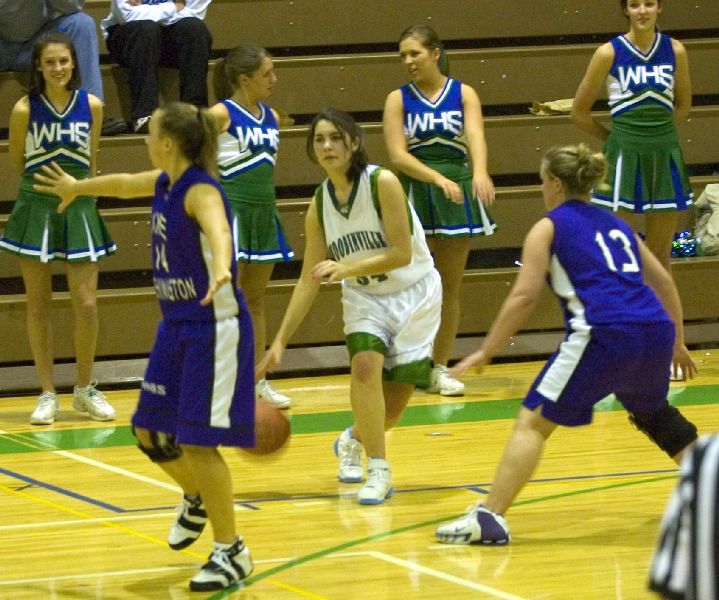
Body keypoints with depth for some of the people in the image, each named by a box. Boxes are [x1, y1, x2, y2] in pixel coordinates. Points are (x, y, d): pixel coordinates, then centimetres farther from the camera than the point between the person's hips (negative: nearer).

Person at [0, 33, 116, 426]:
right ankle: (47, 394, 12)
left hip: (79, 209, 2)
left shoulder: (91, 106, -4)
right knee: (38, 305, 4)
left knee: (86, 305, 0)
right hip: (35, 209, -2)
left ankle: (85, 390, 16)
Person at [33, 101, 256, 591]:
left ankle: (231, 552, 2)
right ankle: (197, 501, 41)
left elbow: (217, 228, -43)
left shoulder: (201, 190, -20)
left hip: (215, 326, -9)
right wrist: (77, 188, 49)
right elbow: (125, 184, 30)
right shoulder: (164, 183, 7)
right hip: (178, 326, 9)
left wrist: (221, 270, -65)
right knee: (151, 433, 13)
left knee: (197, 441, -10)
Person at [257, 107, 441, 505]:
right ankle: (378, 471, -15)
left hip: (413, 292, -3)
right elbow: (309, 280, -2)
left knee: (396, 398, -1)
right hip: (364, 297, 3)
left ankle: (353, 441, 32)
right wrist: (280, 342, -6)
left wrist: (346, 269, -36)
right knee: (365, 365, -25)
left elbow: (401, 254, -24)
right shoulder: (319, 205, -7)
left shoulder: (382, 183, -22)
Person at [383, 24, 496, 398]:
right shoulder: (398, 99, 1)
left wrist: (480, 172, -36)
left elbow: (476, 135, -15)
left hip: (458, 190, 1)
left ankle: (440, 369, 14)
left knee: (450, 285, 6)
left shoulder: (463, 94, 2)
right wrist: (438, 178, -25)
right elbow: (397, 155, -10)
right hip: (414, 194, -1)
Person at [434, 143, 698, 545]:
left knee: (533, 422, -2)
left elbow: (525, 297, 0)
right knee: (652, 412, 34)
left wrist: (486, 352, 3)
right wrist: (677, 344, 37)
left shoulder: (548, 228, 9)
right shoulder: (616, 225, 26)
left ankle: (490, 518, -12)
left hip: (605, 333, -6)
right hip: (655, 330, 6)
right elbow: (663, 281, 28)